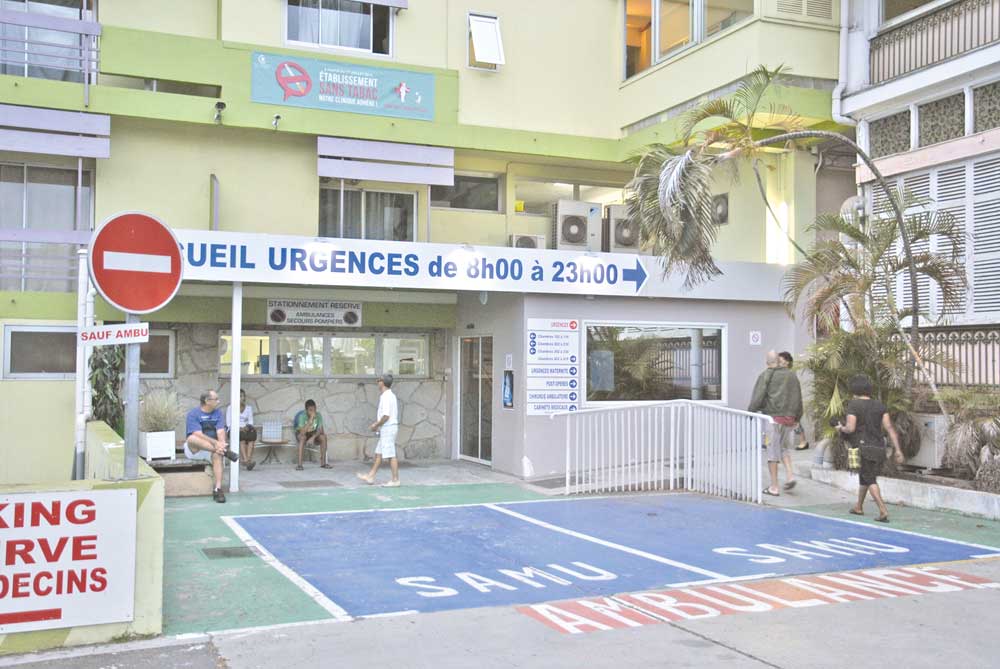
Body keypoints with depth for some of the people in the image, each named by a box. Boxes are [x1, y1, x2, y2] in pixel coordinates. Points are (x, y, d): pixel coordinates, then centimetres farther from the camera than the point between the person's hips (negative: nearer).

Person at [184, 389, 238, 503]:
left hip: (211, 449, 3)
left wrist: (221, 444, -28)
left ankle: (218, 489, -34)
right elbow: (198, 434, -22)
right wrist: (215, 443, -35)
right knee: (192, 438, -36)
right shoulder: (193, 414, -9)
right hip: (194, 450, -3)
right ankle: (225, 451, -37)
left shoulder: (218, 413, 6)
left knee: (217, 454, -32)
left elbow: (221, 432, -6)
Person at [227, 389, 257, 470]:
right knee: (242, 436, -37)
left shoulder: (249, 408, 16)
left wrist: (247, 427, -13)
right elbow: (229, 423, -3)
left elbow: (251, 422, 10)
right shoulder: (231, 407, 6)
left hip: (245, 429, 3)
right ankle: (245, 460, -48)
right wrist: (239, 428, -18)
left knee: (252, 432, -33)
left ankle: (249, 459, -46)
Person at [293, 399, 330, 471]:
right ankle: (299, 464, -36)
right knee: (303, 437, -37)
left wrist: (313, 437, -37)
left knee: (323, 437, -26)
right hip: (301, 434, -3)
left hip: (313, 434, 3)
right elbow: (302, 432, -40)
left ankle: (323, 462, -17)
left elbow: (321, 430, -20)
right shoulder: (302, 416, -29)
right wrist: (311, 420, -46)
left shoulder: (318, 415, -19)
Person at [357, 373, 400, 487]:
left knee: (390, 455, -5)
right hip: (387, 428, 10)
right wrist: (377, 423, 19)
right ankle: (370, 477, 20)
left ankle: (395, 480, -1)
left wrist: (376, 425, -11)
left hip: (388, 428, -10)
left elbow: (386, 416, -23)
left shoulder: (386, 396, -17)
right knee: (378, 453, 14)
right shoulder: (390, 395, 14)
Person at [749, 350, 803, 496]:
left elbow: (758, 395, -9)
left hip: (773, 417, -4)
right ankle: (790, 475, 4)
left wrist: (752, 412, -2)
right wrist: (797, 418, 24)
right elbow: (798, 399, 14)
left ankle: (774, 487, 4)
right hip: (789, 418, 5)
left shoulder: (767, 375, -5)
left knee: (772, 451, 1)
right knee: (784, 447, 23)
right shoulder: (793, 377, 9)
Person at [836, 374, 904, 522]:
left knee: (870, 481, -1)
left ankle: (883, 510, -15)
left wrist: (841, 428, 8)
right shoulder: (880, 406, 8)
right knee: (864, 477, 22)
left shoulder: (853, 404, -7)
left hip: (864, 447, -6)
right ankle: (859, 507, 35)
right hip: (879, 448, 6)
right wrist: (897, 449, 1)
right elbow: (889, 428, 2)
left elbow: (850, 428, -14)